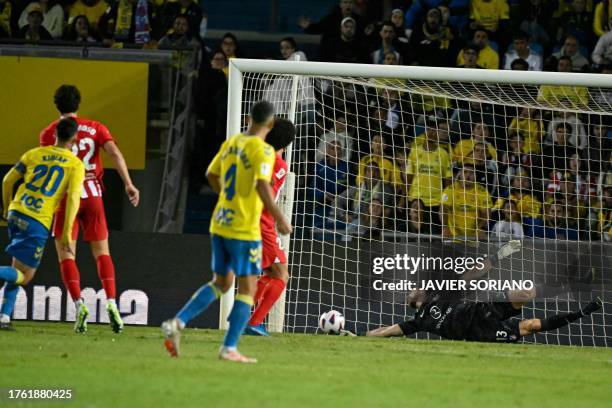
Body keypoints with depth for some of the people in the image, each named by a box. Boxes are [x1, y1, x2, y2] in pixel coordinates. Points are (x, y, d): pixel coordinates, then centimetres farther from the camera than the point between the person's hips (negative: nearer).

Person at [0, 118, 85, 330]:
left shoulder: (34, 153, 12)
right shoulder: (76, 165, 1)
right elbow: (73, 198, -10)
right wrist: (67, 234, -8)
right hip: (38, 223, -5)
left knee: (18, 269, 21)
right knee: (25, 276, 0)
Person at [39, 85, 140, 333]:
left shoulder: (49, 133, 2)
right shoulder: (95, 128, 8)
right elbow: (114, 153, -7)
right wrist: (128, 184, -12)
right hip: (93, 194, 2)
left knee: (66, 254, 2)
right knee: (102, 252, 10)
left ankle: (78, 304, -16)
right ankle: (111, 302, -8)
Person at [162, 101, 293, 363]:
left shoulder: (231, 143, 8)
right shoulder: (263, 150, -14)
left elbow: (211, 175, 18)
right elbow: (262, 186, -24)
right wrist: (279, 219, -17)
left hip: (219, 224, 7)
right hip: (244, 230, -7)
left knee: (221, 283, 20)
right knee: (247, 288, 3)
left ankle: (177, 323, 6)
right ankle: (229, 349, -1)